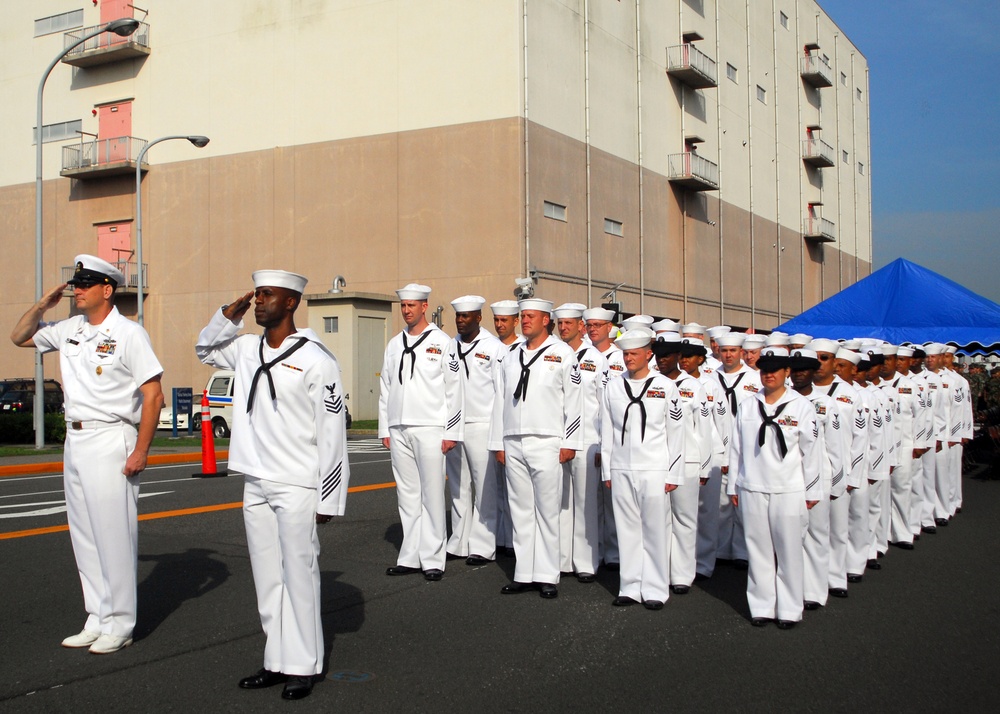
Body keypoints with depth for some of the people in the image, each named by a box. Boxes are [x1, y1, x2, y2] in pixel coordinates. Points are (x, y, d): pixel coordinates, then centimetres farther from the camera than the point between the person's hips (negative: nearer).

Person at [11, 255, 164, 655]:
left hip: (111, 442, -8)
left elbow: (153, 396, -12)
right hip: (75, 440, 8)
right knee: (84, 536, 12)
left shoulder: (127, 334, -9)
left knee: (115, 536, -3)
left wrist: (141, 451, -17)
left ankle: (119, 626, 7)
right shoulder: (69, 330, 11)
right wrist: (42, 306, 8)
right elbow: (20, 337, 26)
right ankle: (97, 620, 22)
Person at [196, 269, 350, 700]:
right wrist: (230, 315, 10)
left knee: (299, 577, -1)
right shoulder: (247, 349, 9)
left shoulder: (315, 359, -10)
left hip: (297, 487, -7)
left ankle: (303, 667, 10)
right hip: (256, 486, 7)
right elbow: (205, 350, 30)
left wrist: (328, 499, -12)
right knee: (267, 579, 12)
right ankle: (277, 662, 22)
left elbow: (332, 434, -11)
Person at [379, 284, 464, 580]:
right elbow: (385, 388, 16)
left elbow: (454, 389, -3)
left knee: (432, 494, -3)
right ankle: (410, 557, 15)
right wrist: (384, 429, 11)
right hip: (398, 430, 5)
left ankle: (433, 558, 3)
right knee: (407, 495, 9)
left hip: (429, 429, -5)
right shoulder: (395, 344, 14)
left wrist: (451, 432, -7)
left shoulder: (442, 342, -1)